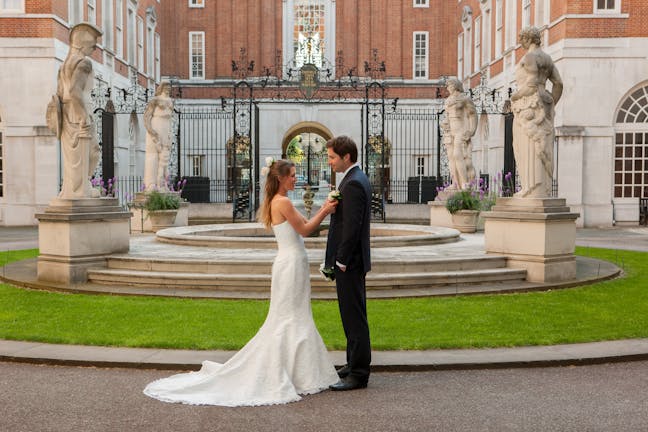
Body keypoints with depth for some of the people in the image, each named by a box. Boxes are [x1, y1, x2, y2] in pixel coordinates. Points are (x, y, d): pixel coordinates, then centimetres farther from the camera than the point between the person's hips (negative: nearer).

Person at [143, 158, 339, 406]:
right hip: (291, 264, -10)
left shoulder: (277, 202, 14)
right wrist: (324, 211, -4)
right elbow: (305, 230, -12)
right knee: (291, 319, -3)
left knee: (285, 319, 15)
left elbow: (303, 226, 16)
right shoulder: (283, 202, -16)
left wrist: (324, 210, 9)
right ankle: (281, 377, 3)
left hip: (290, 263, 10)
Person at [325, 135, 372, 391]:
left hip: (349, 263, -11)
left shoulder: (353, 183, -18)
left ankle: (358, 375, 3)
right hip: (351, 260, 11)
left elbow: (352, 227, -23)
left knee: (354, 318, -4)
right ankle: (355, 364, 28)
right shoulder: (357, 179, 15)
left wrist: (341, 261, -18)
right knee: (353, 315, 17)